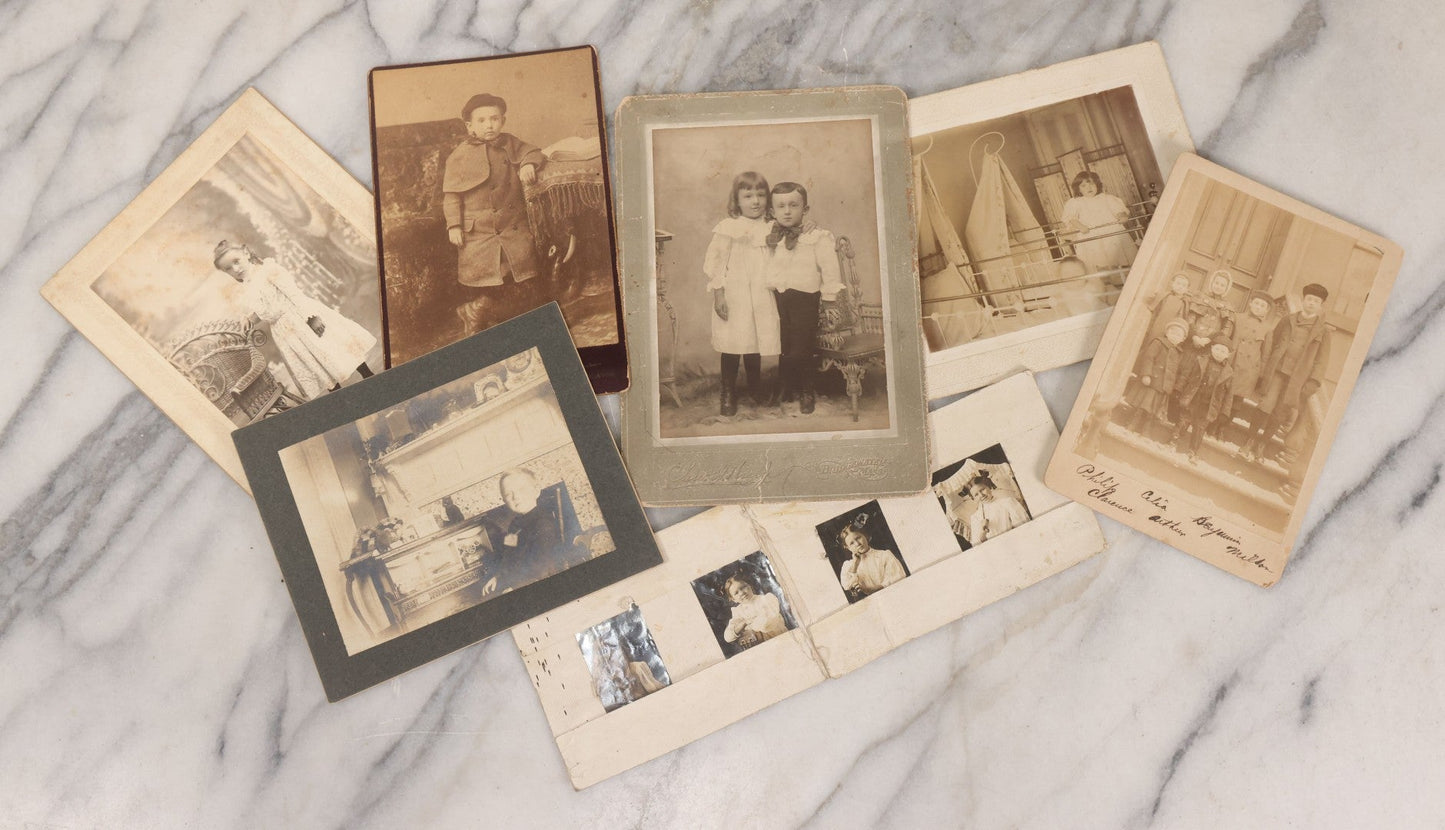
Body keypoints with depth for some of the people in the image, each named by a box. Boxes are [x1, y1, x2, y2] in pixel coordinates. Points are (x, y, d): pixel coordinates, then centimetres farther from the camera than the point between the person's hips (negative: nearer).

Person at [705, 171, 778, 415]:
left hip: (762, 298, 4)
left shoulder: (770, 229, 6)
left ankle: (755, 388, 30)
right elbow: (714, 262, -8)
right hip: (734, 297, -4)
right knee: (732, 345, 1)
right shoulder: (727, 228, -7)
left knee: (756, 343, 12)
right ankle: (728, 392, 16)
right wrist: (718, 293, -11)